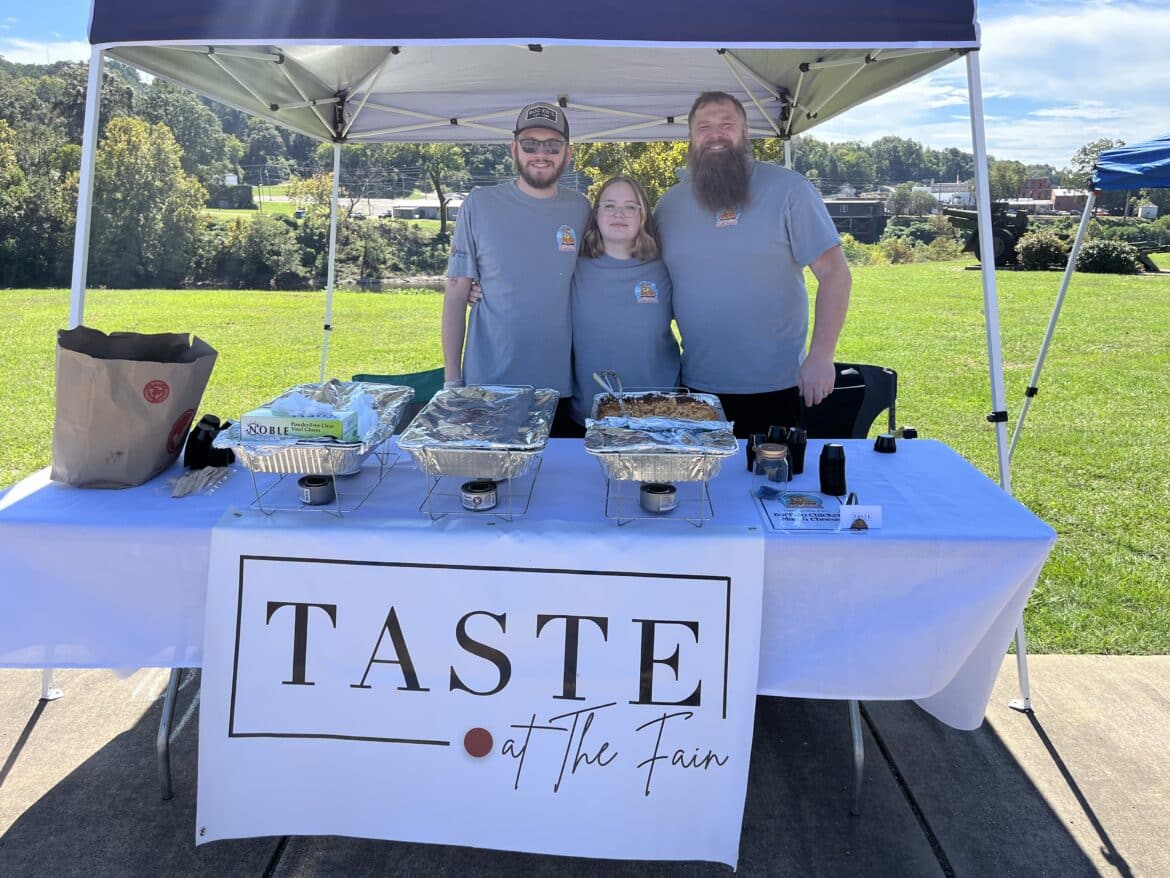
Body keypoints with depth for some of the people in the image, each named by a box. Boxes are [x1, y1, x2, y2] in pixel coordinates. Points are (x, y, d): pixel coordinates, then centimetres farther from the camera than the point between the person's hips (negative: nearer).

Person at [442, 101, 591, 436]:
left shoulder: (580, 210, 4)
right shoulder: (479, 205, -2)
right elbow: (456, 295, -1)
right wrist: (451, 378, -4)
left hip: (561, 387, 2)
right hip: (487, 384, -2)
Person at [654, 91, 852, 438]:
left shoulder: (787, 189, -4)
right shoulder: (670, 203, 8)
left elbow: (835, 273, -6)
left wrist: (822, 356, -13)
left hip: (776, 386, -3)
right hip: (696, 385, 3)